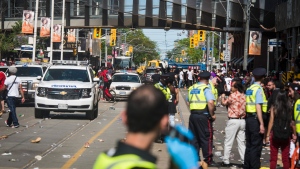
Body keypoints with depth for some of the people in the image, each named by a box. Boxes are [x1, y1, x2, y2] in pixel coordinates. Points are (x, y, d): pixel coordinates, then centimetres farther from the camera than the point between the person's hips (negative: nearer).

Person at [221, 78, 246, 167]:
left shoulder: (233, 95, -13)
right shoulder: (244, 96, 7)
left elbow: (224, 103, -1)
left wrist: (223, 96, 18)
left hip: (233, 120, -6)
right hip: (242, 121, 6)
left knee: (228, 142, 3)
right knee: (242, 142, 11)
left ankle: (226, 161, 6)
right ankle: (244, 161, 10)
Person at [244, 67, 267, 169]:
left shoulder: (249, 89, 12)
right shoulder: (258, 89, -12)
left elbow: (248, 104, 11)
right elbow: (258, 107, -19)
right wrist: (261, 123, -20)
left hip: (249, 118, 8)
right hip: (256, 119, -8)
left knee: (249, 144, 15)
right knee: (256, 146, -2)